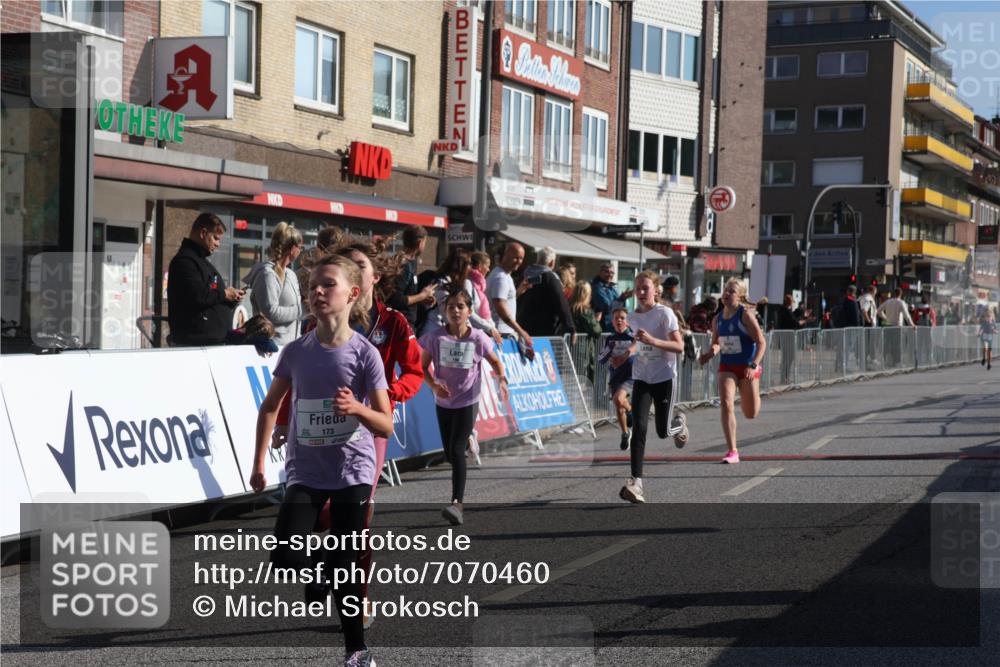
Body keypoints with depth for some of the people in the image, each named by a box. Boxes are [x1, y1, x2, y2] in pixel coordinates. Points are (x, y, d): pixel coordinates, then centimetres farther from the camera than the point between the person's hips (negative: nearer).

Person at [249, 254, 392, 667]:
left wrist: (357, 408, -29)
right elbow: (270, 406, 12)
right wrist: (259, 461, 8)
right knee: (283, 558, -13)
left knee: (344, 566, 3)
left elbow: (386, 427, -9)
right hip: (306, 472, 2)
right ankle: (316, 588, 20)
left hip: (353, 473, -2)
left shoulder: (365, 354, -11)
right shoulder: (295, 351, -2)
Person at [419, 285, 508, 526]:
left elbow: (495, 362, 6)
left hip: (468, 402, -3)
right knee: (450, 454, 12)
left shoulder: (478, 338, -9)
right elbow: (424, 366, 1)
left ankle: (457, 503, -21)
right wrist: (434, 385, -17)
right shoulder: (436, 337, -8)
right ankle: (459, 493, 39)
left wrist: (502, 379, -13)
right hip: (443, 402, 3)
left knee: (457, 450, -17)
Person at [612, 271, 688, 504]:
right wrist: (624, 356, 2)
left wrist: (653, 340, -30)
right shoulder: (633, 316, 5)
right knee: (639, 428, -12)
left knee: (663, 431, 2)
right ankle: (636, 481, -14)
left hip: (664, 377, -3)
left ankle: (678, 424, 40)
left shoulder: (664, 313, -12)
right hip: (641, 378, 3)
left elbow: (679, 346, -17)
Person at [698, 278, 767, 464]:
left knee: (751, 414, 8)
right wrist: (709, 354, -4)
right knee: (726, 404, -18)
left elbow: (761, 342, -14)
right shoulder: (717, 320, 3)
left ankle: (751, 397, 48)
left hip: (747, 368, -3)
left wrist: (754, 365, -24)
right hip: (727, 367, 3)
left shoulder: (746, 316, -13)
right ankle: (732, 452, -15)